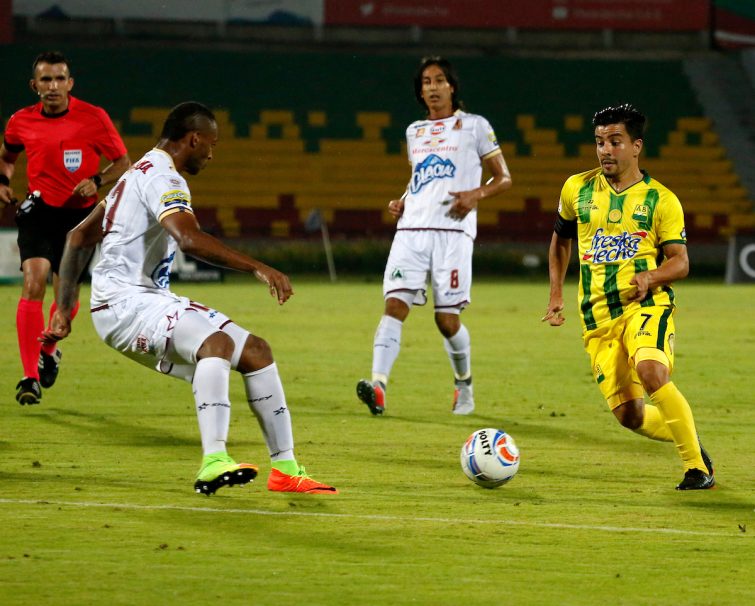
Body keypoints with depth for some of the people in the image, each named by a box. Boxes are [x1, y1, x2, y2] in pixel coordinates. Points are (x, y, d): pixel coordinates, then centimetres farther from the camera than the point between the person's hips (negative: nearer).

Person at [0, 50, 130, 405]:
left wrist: (96, 181, -18)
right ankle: (30, 377, -19)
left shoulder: (93, 118, -7)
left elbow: (123, 162, 0)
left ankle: (48, 350, 40)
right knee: (34, 282, -19)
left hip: (79, 214, 0)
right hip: (39, 210, 0)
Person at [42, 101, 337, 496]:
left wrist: (64, 310, 19)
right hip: (125, 304, -10)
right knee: (217, 341, -34)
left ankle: (285, 468, 6)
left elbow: (79, 238, 23)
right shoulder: (162, 178, -13)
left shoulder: (139, 174, 20)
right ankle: (213, 462, -48)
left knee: (255, 351, 6)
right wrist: (257, 268, -36)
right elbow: (189, 239, -33)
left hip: (151, 300, 10)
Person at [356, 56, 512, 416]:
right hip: (411, 230, 4)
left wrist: (476, 194, -12)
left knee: (447, 319, -4)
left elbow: (503, 178, 7)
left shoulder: (474, 126, 7)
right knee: (395, 304, -16)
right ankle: (378, 385, -29)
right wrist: (401, 202, 12)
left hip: (453, 231, -4)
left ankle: (464, 384, 22)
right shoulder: (415, 132, 22)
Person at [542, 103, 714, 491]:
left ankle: (697, 468, -21)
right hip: (597, 317, 4)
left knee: (651, 373, -33)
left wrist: (650, 277, -21)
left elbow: (680, 262, 0)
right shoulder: (577, 189, 9)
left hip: (646, 306, -4)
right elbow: (561, 239, 26)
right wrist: (556, 294, 19)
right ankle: (690, 440, 27)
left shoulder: (661, 200, 1)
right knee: (628, 415, -4)